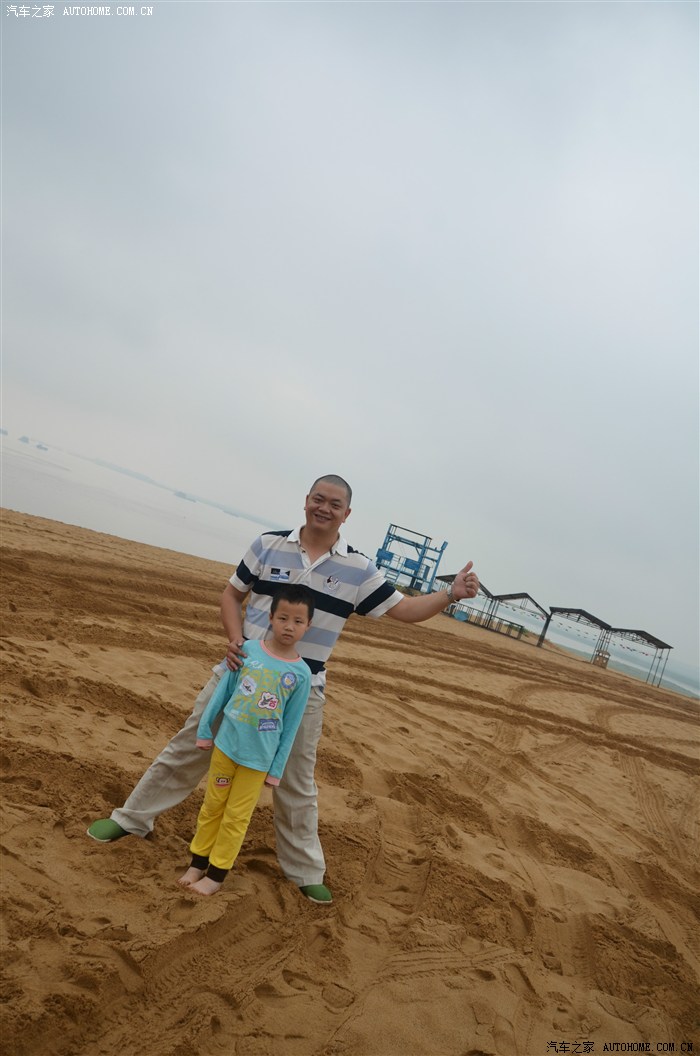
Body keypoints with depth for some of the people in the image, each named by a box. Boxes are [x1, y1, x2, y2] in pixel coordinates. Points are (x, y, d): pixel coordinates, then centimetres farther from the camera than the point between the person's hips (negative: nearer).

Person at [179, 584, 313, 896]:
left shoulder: (301, 673, -11)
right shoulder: (248, 650, -8)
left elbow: (290, 726, -4)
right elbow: (223, 691, 2)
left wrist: (277, 769, -1)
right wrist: (204, 729, 6)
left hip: (258, 758, -2)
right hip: (225, 744, 2)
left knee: (236, 816, 10)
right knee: (212, 805, 17)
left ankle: (217, 873, 27)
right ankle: (198, 863, 35)